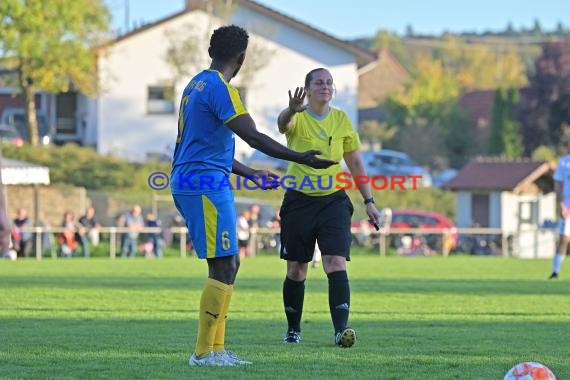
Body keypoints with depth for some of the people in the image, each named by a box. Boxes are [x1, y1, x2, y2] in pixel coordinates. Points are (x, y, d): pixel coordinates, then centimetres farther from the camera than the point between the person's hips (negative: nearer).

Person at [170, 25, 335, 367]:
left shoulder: (197, 85, 18)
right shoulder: (219, 88, -13)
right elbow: (254, 137, -19)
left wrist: (251, 175, 33)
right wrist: (301, 159, -19)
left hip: (189, 183, 10)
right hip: (206, 185, -10)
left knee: (229, 264, 13)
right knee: (223, 267, -9)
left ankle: (216, 348, 13)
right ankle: (204, 352, -9)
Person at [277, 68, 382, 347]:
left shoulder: (341, 120, 5)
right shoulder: (298, 119, -5)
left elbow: (355, 163, 13)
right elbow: (283, 123, -32)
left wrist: (369, 201, 9)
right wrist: (291, 110, -56)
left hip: (333, 200, 1)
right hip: (299, 201, -1)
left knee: (336, 263, -15)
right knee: (296, 269, 7)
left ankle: (341, 329, -23)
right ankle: (293, 330, 24)